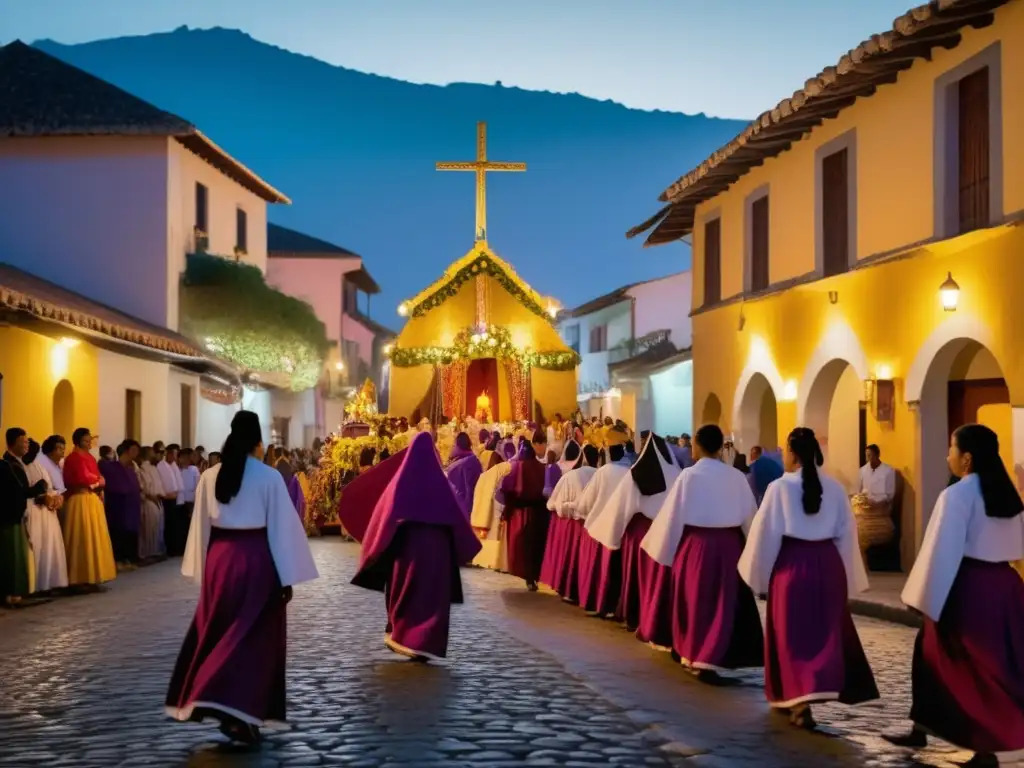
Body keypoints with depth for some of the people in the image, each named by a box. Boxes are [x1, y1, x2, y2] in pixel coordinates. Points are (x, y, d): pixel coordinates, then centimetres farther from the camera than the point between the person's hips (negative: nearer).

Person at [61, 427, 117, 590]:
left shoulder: (90, 457, 16)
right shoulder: (73, 458, -11)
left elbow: (99, 478, 17)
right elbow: (83, 478, -17)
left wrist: (97, 482, -2)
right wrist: (96, 481, 0)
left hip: (93, 499, 9)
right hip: (80, 500, -9)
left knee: (94, 538, 8)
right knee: (83, 539, -8)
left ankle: (90, 578, 12)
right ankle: (81, 580, -6)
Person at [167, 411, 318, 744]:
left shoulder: (210, 476, 2)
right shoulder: (269, 477, -9)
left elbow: (201, 526, 8)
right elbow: (281, 527, -8)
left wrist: (203, 569, 16)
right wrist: (287, 577, -3)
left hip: (220, 558, 4)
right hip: (256, 559, -4)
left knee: (216, 633, 18)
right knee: (254, 637, 4)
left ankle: (201, 698, 18)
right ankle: (240, 712, -3)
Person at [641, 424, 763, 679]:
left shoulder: (689, 476, -9)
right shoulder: (736, 476, 0)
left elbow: (672, 515, -6)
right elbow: (750, 516, 6)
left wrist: (661, 548, 5)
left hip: (696, 544, -2)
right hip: (729, 545, 2)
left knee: (695, 601, 11)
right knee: (723, 603, 7)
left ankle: (692, 655, 21)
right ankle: (708, 659, 3)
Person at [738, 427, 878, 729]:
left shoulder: (779, 488, -11)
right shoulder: (835, 488, 1)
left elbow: (765, 535, -8)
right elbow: (847, 534, 7)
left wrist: (759, 574, 6)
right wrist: (847, 578, 16)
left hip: (792, 566, -3)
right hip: (828, 564, 3)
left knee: (793, 634, 5)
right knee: (826, 632, 14)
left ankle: (799, 701, 0)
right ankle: (824, 686, 14)